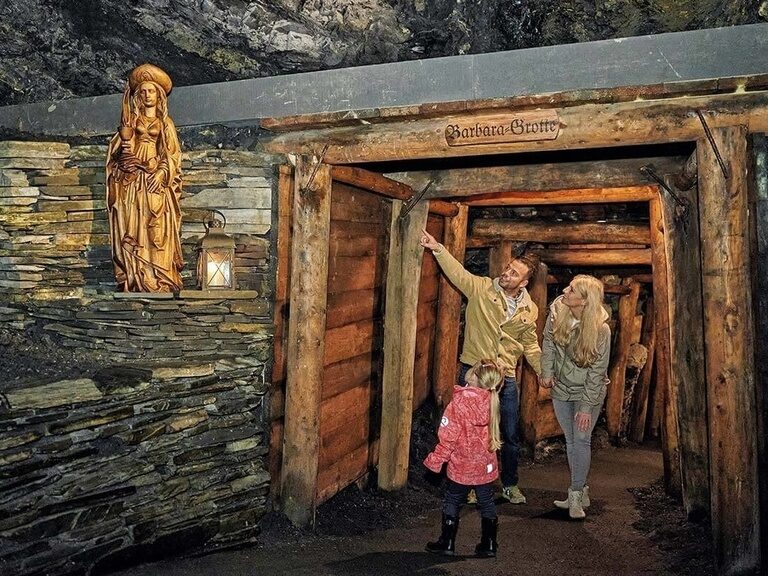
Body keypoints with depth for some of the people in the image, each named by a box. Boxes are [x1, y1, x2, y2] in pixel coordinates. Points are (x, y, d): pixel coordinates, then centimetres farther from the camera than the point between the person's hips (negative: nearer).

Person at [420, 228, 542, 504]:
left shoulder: (529, 310, 3)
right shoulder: (481, 288, -7)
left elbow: (530, 346, 13)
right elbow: (457, 272, -20)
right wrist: (438, 249, -36)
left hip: (506, 378, 3)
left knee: (510, 436, 14)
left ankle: (510, 485, 36)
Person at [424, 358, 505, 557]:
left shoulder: (459, 402, -22)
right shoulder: (490, 402, -6)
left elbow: (448, 437, -19)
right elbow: (489, 433, 8)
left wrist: (435, 460, -8)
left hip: (461, 467, -4)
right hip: (486, 466, 5)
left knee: (452, 503, 14)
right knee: (487, 504, 18)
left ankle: (447, 543, 23)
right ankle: (488, 545, 27)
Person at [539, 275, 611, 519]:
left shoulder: (601, 329, -24)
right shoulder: (557, 311, -14)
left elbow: (597, 371, -19)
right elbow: (549, 342, 2)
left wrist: (586, 407, -18)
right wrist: (546, 372, -7)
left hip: (588, 391, -4)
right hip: (561, 389, 4)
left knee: (581, 440, -3)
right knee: (571, 441, 12)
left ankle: (576, 494, 13)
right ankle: (580, 492, 26)